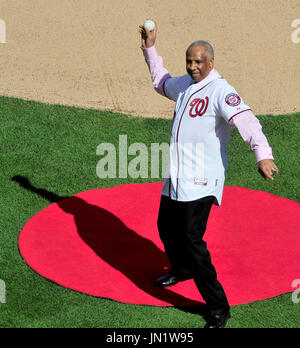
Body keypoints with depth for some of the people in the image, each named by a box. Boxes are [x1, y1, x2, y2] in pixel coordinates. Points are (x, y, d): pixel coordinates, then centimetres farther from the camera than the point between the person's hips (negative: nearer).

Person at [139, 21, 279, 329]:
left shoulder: (219, 90, -16)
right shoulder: (184, 85, 11)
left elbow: (244, 118, -33)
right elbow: (161, 81, 35)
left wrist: (262, 153, -49)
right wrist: (150, 48, 30)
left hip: (201, 181, -9)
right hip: (175, 177, 9)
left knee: (191, 239, -14)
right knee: (167, 228, 22)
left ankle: (218, 308, -5)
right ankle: (182, 270, 53)